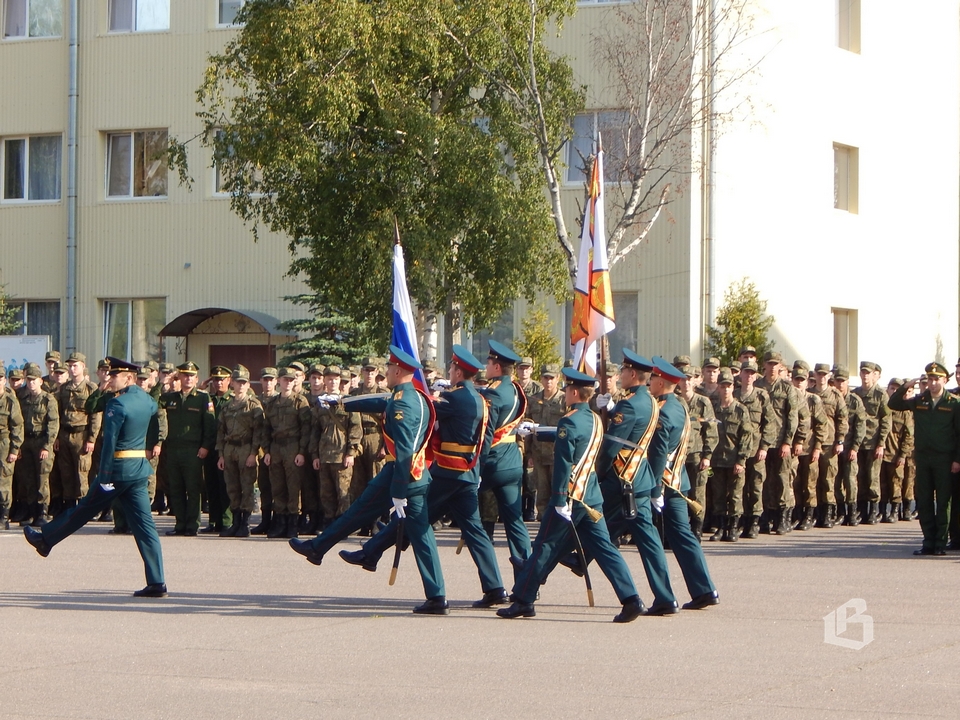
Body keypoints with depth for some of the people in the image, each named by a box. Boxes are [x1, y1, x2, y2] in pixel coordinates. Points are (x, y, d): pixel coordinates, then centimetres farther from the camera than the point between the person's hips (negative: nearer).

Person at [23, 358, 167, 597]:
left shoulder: (117, 404, -15)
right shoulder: (147, 399, 9)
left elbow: (110, 441, -18)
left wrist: (104, 476, -18)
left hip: (119, 468, -7)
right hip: (140, 469, 7)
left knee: (85, 509, 10)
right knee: (143, 524, 2)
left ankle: (45, 539, 29)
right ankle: (156, 583, -4)